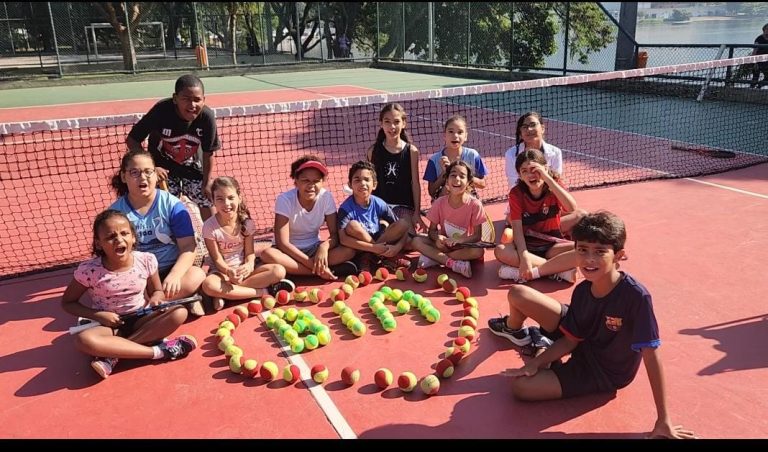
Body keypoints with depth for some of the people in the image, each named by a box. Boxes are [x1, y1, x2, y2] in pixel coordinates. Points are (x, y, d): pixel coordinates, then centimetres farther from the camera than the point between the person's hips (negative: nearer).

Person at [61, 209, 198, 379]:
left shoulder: (146, 260, -10)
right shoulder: (88, 271, -16)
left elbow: (158, 291, 7)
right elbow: (67, 302, -2)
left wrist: (155, 299, -18)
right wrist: (98, 315, -17)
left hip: (140, 320, 3)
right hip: (109, 325, -2)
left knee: (180, 313, -24)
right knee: (83, 340, -35)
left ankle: (113, 355, -25)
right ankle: (159, 351, -31)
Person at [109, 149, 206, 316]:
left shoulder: (171, 204, -6)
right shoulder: (115, 211, -2)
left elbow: (188, 247, -11)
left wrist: (174, 275, -30)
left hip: (170, 270, -1)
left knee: (197, 276, -31)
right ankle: (182, 300, -15)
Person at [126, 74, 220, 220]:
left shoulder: (207, 117, -29)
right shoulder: (161, 111, -32)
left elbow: (208, 153, -14)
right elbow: (132, 140, -21)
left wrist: (207, 183, -7)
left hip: (193, 165, 2)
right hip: (163, 168, -1)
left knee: (208, 201, 6)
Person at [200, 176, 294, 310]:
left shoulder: (246, 222, -7)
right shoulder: (209, 226, -15)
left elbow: (250, 253, -4)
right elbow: (217, 259, -11)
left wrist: (249, 266, -28)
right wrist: (229, 271, -33)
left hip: (243, 268, 3)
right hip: (222, 270, -3)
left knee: (279, 271, -22)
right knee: (208, 285, -39)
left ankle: (224, 293, -24)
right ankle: (263, 291, -26)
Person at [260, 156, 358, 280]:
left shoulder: (326, 197, -14)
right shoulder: (285, 199, -21)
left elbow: (335, 234, -10)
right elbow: (282, 243, -24)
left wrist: (324, 246, -33)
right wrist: (313, 264, -31)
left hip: (314, 248, 2)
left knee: (349, 250, -24)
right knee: (268, 254, -36)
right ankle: (327, 270, -27)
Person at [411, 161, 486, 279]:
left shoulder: (475, 204, -15)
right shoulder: (439, 203, -10)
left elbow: (477, 236, -13)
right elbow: (432, 230, -2)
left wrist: (458, 240, -31)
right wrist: (437, 237, -27)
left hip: (464, 245, -1)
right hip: (443, 245, 1)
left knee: (478, 251, -33)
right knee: (417, 241, -22)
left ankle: (433, 257, -22)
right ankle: (452, 263, -27)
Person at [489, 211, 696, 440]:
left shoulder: (636, 296, -34)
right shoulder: (582, 291, -15)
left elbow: (651, 356, -30)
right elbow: (572, 339, -3)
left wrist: (663, 420, -26)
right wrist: (536, 362, -14)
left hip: (605, 373, -5)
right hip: (582, 344, 5)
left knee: (521, 387, -18)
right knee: (517, 294, -5)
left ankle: (540, 340, 17)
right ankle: (514, 329, 32)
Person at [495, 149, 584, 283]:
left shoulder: (554, 186, -6)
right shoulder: (516, 193, -9)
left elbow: (572, 208, -27)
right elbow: (517, 228, -17)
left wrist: (548, 178, -30)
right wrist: (524, 257, -32)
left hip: (552, 245, 1)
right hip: (527, 246, 0)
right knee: (500, 251, -33)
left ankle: (527, 273, -28)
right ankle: (561, 269, -28)